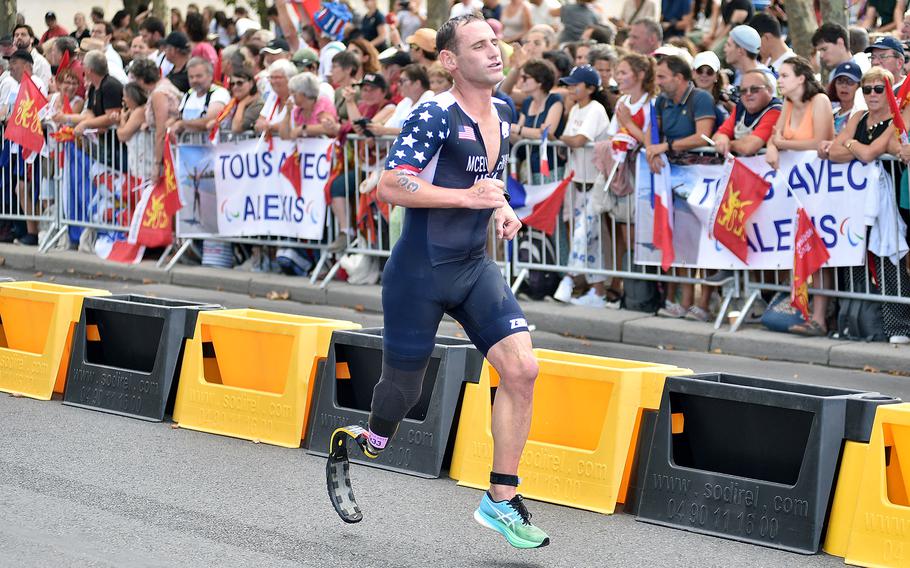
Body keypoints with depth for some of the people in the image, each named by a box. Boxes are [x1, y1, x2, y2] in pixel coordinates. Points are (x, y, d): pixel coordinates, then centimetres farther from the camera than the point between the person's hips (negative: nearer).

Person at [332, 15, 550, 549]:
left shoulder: (502, 114, 8)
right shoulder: (436, 116, -17)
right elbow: (390, 185, -25)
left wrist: (501, 208, 6)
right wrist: (467, 196, -27)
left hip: (475, 269, 6)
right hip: (421, 273, -6)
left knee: (521, 369, -12)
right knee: (402, 391, 5)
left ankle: (502, 500, -3)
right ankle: (359, 449, 39)